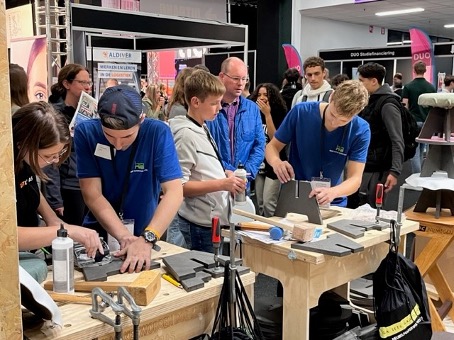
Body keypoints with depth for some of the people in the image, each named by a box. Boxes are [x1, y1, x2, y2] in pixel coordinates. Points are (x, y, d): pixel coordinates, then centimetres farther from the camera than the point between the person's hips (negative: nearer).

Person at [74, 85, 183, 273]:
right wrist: (124, 237, -25)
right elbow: (92, 194, -14)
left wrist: (147, 239, -35)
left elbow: (174, 191, -22)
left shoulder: (158, 133, -16)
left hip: (144, 231, 0)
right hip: (99, 232, 0)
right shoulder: (86, 132, -13)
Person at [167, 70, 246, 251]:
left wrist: (225, 175, 7)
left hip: (211, 222, 9)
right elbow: (180, 186, -21)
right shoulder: (186, 135, -17)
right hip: (196, 227, -9)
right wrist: (222, 184, -24)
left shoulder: (202, 130, 12)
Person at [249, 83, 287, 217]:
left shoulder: (279, 115, -7)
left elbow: (275, 139, -20)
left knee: (269, 203, -10)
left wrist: (267, 114, -20)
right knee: (260, 204, 11)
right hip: (259, 165, 5)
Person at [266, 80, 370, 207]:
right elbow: (273, 146, 0)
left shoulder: (360, 130, -11)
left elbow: (355, 178, -12)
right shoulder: (301, 112, -11)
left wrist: (333, 192, -33)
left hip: (332, 204, 1)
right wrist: (276, 162, -22)